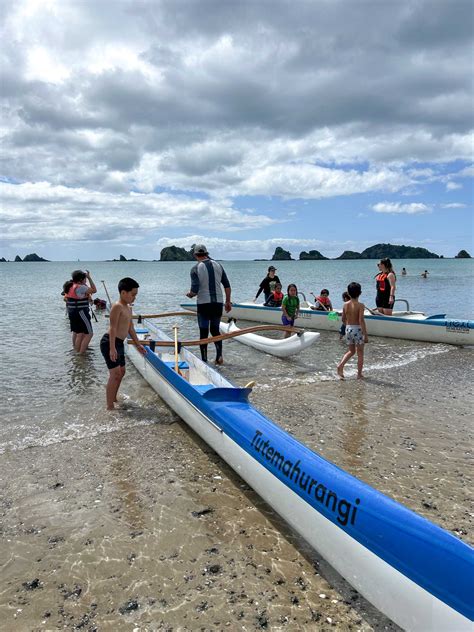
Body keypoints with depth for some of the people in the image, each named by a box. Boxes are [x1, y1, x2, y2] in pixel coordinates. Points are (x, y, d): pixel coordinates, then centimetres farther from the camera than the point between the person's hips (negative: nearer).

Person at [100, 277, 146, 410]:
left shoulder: (128, 307, 13)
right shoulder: (117, 306, -17)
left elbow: (130, 328, 20)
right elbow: (113, 328, -22)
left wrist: (138, 344, 21)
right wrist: (112, 348, -27)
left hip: (119, 343, 10)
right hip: (110, 343, -10)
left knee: (121, 372, 19)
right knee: (115, 374, -10)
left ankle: (113, 398, 35)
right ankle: (110, 406, -3)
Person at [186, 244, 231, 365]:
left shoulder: (196, 269, -8)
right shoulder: (218, 265, 5)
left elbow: (195, 290, -15)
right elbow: (227, 286, 5)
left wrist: (190, 295, 7)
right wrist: (228, 301, 14)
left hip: (203, 304, -4)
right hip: (218, 303, 4)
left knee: (203, 333, 6)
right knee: (215, 330, 17)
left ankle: (204, 361, 9)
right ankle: (219, 356, 2)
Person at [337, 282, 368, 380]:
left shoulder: (345, 305, 1)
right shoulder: (360, 305, -14)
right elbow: (361, 320, -19)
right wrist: (365, 335, -15)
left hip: (348, 329, 5)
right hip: (358, 329, -5)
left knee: (351, 351, 21)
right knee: (360, 353, 9)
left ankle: (340, 365, 2)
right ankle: (359, 374, 14)